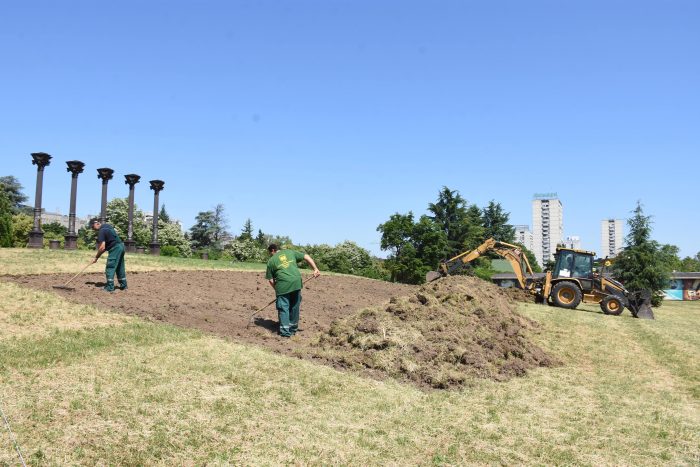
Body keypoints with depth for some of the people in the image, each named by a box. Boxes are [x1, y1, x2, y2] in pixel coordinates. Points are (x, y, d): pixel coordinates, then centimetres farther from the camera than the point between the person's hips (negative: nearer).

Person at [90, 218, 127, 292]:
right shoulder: (106, 225, 13)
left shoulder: (101, 231, -15)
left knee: (110, 267, -5)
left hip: (115, 248, -9)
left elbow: (102, 247, -19)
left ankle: (110, 287, -7)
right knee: (120, 267, 16)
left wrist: (96, 257, -10)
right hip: (121, 246, 9)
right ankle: (123, 285, 23)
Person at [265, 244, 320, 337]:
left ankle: (285, 331, 2)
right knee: (295, 307, 15)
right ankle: (293, 329, 25)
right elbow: (306, 257, 13)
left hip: (283, 285, -3)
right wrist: (315, 269, 11)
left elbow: (271, 280, 9)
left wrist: (277, 289, 21)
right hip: (296, 283, 3)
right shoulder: (290, 252, 19)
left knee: (283, 308, 5)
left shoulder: (271, 261, 11)